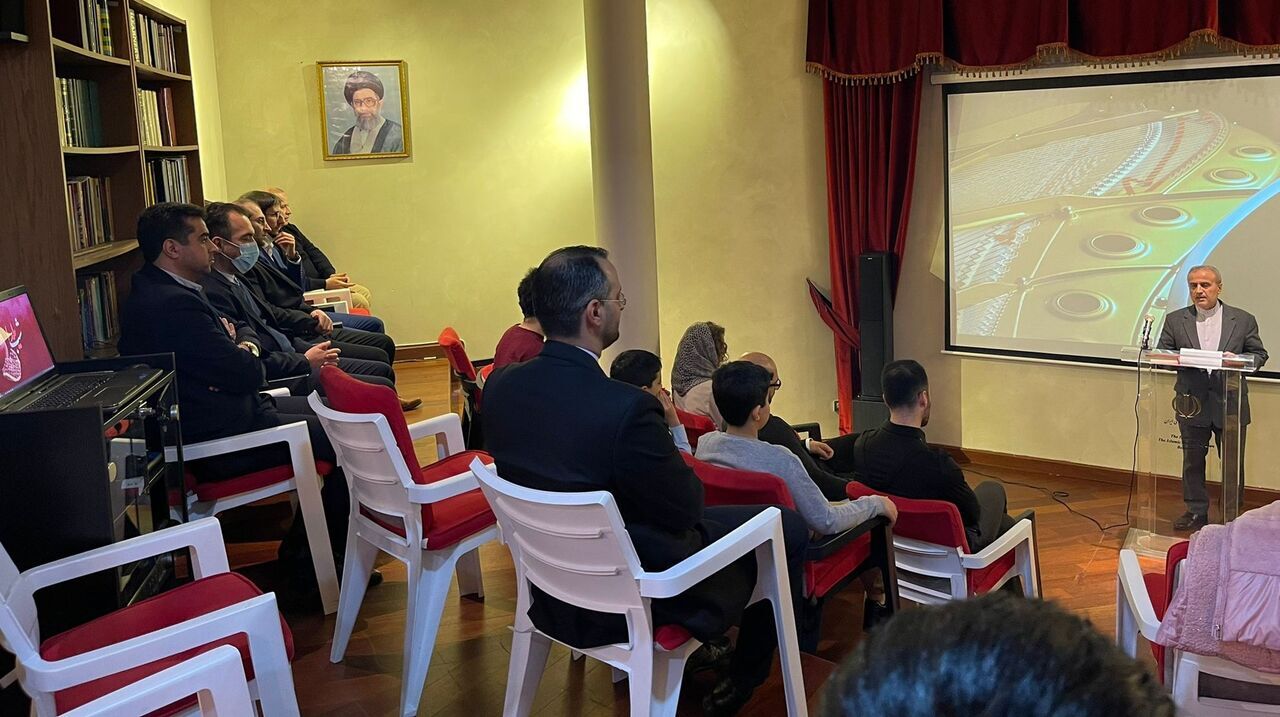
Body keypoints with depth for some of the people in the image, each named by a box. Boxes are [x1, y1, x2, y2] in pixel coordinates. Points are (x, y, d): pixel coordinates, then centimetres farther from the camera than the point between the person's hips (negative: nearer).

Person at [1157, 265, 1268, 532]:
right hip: (1193, 403, 1)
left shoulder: (1243, 320, 2)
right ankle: (1196, 512, 22)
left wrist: (1238, 360, -16)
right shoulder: (1175, 320, 4)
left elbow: (1259, 354, 5)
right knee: (1192, 462, 9)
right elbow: (1161, 355, 5)